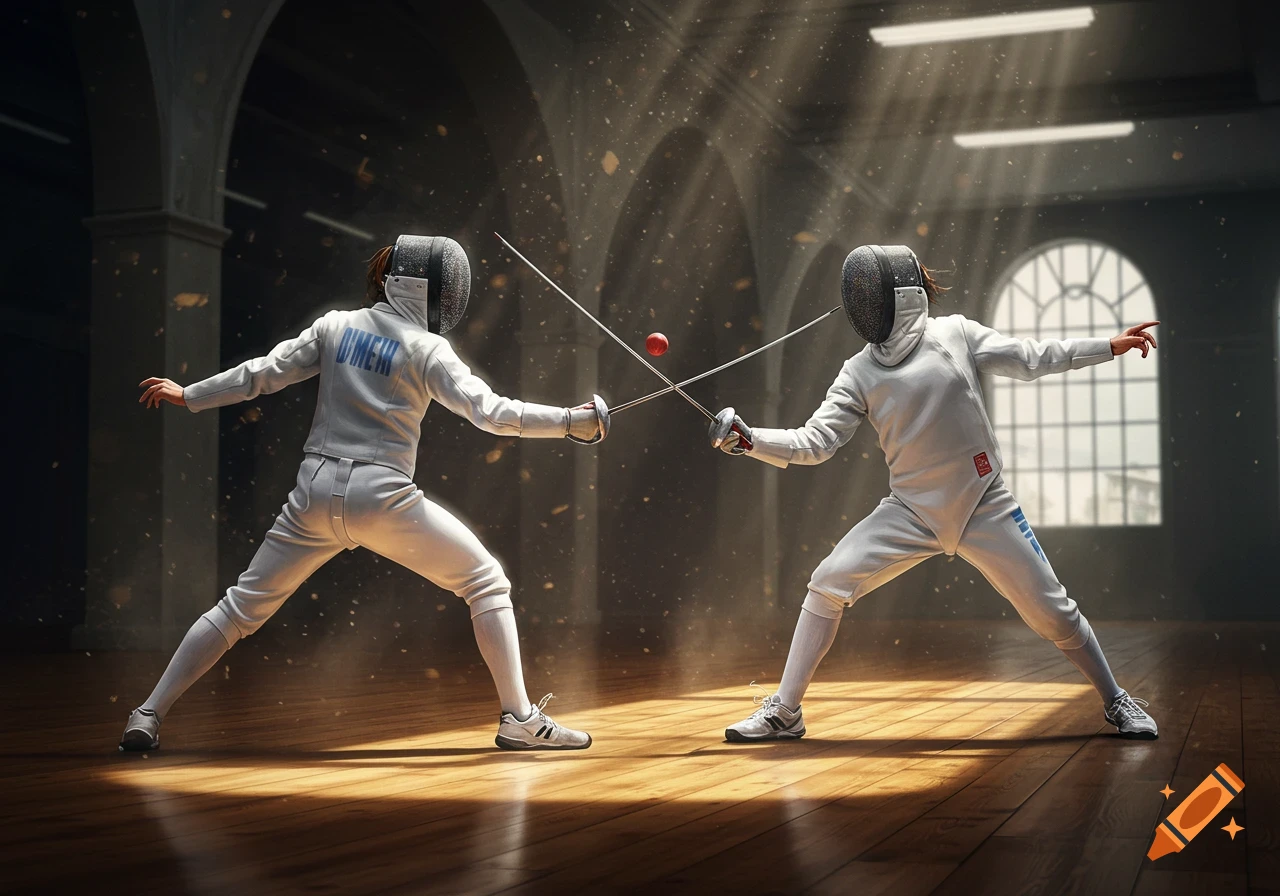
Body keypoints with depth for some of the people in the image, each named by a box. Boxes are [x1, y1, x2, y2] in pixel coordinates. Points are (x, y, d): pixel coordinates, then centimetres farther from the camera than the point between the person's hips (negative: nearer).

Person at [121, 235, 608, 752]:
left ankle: (149, 716, 13)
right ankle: (519, 719, -1)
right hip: (382, 498, -4)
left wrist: (188, 396, 22)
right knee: (487, 584, 6)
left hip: (317, 493, 5)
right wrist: (572, 421, -8)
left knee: (242, 608, 16)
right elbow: (491, 414, -12)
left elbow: (261, 374, 10)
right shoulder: (425, 349, -4)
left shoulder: (336, 326, 8)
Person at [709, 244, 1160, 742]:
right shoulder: (858, 374, -2)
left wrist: (1111, 346, -2)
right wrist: (748, 440, -22)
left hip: (984, 509, -1)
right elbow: (812, 444, -7)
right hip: (913, 512, 1)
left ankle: (1116, 703, 25)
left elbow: (1032, 360, 3)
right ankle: (783, 712, -2)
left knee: (1051, 610, 0)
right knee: (827, 586, -13)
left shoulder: (954, 334, -3)